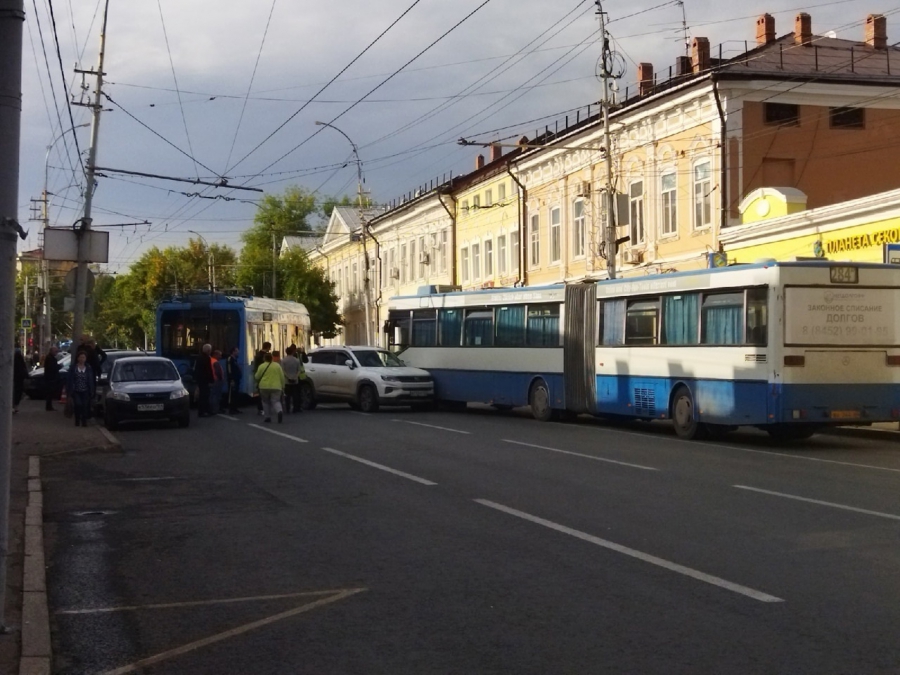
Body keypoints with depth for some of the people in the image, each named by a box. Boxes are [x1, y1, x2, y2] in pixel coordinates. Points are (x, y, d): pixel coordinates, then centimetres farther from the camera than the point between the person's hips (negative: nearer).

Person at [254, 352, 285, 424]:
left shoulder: (262, 366, 0)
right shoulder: (277, 365, 5)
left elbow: (257, 377, 6)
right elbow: (282, 377, 5)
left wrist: (254, 377, 29)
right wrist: (283, 387, 12)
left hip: (264, 387, -1)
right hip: (276, 387, 1)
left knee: (266, 402, 14)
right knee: (276, 401, 2)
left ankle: (268, 417, 12)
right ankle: (279, 412, -26)